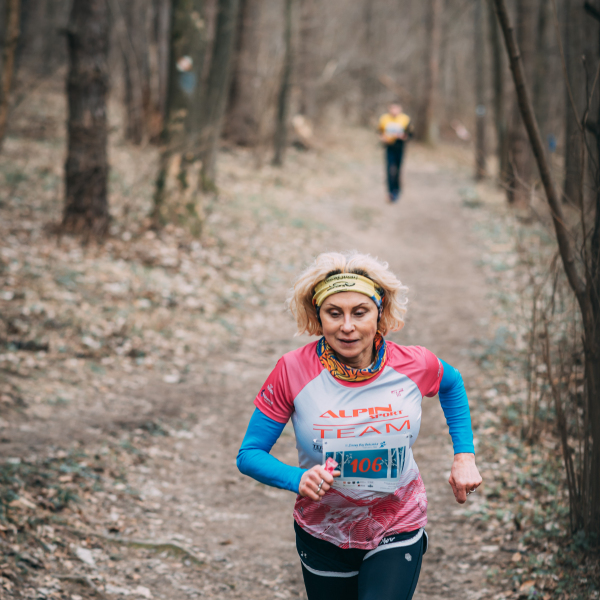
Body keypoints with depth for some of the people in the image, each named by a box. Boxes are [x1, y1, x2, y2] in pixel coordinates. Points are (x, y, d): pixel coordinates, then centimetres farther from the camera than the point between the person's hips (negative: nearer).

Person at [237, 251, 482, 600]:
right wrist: (298, 479, -30)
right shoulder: (293, 372, -18)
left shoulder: (415, 366, -14)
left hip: (397, 532, 0)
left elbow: (452, 385, 12)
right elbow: (250, 455, -12)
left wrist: (465, 456, 4)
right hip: (324, 538, 1)